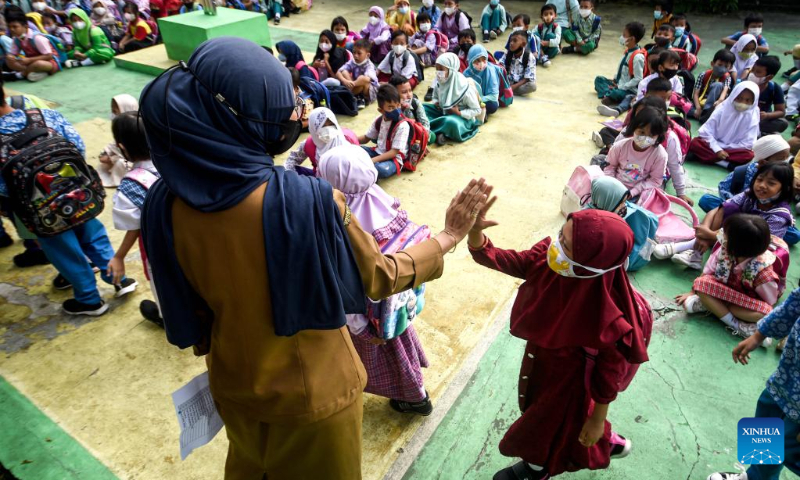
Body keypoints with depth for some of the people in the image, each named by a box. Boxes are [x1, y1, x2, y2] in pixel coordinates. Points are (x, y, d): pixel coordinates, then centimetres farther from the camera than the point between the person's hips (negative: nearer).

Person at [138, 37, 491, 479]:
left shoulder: (165, 201, -17)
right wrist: (449, 236, -4)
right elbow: (379, 279, -18)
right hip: (311, 393, -4)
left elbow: (188, 309, -2)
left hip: (232, 384, 4)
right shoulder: (305, 200, -34)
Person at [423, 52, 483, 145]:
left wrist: (459, 113, -25)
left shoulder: (464, 87, -22)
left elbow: (477, 110, -13)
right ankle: (439, 133, -25)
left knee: (451, 122, -42)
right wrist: (436, 103, -8)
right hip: (443, 112, 7)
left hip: (462, 117, -6)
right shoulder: (440, 82, -6)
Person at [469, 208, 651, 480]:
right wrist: (475, 230, -44)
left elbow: (610, 365, -23)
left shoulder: (605, 310, -38)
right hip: (544, 360, 6)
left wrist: (598, 419, -9)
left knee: (550, 424, 22)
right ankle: (610, 443, 62)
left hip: (569, 376, -6)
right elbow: (502, 260, -22)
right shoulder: (548, 258, -24)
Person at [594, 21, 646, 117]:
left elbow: (638, 79, -22)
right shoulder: (627, 50, 4)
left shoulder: (638, 57, -23)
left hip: (629, 90, -10)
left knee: (615, 93, -39)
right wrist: (615, 80, 2)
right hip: (619, 84, 10)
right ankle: (608, 94, -18)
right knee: (598, 79, 5)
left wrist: (621, 87, -21)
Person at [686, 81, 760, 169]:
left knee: (748, 155, -32)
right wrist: (717, 149, -22)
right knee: (695, 143, -28)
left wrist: (724, 149, -16)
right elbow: (706, 131, -11)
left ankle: (707, 156, -32)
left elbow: (748, 143, -11)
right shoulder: (723, 108, -7)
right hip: (714, 145, 0)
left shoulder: (752, 117, -7)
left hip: (732, 149, 0)